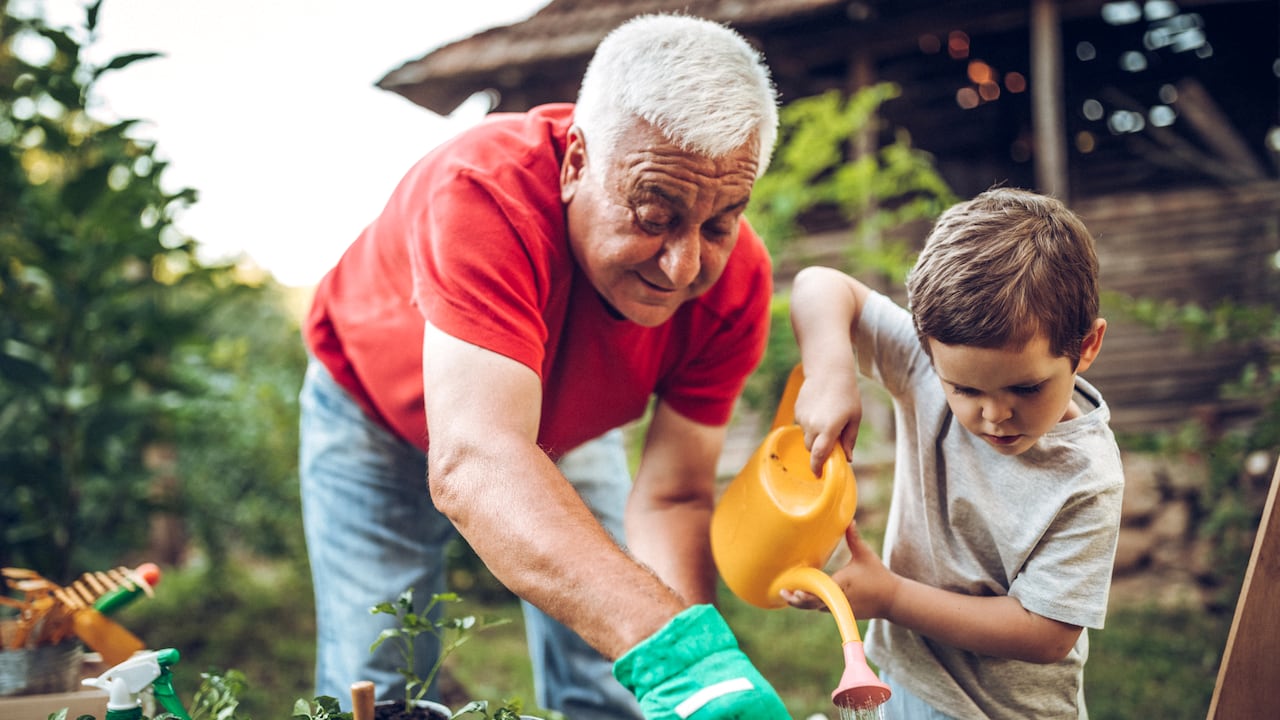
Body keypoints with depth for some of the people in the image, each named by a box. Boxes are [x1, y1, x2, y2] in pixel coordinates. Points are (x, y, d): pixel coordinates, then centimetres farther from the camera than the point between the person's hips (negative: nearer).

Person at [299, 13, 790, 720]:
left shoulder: (736, 280, -28)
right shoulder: (485, 190, -43)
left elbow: (672, 500, -23)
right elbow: (472, 466, -55)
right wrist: (674, 647, -66)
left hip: (564, 427, 3)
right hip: (378, 410, -3)